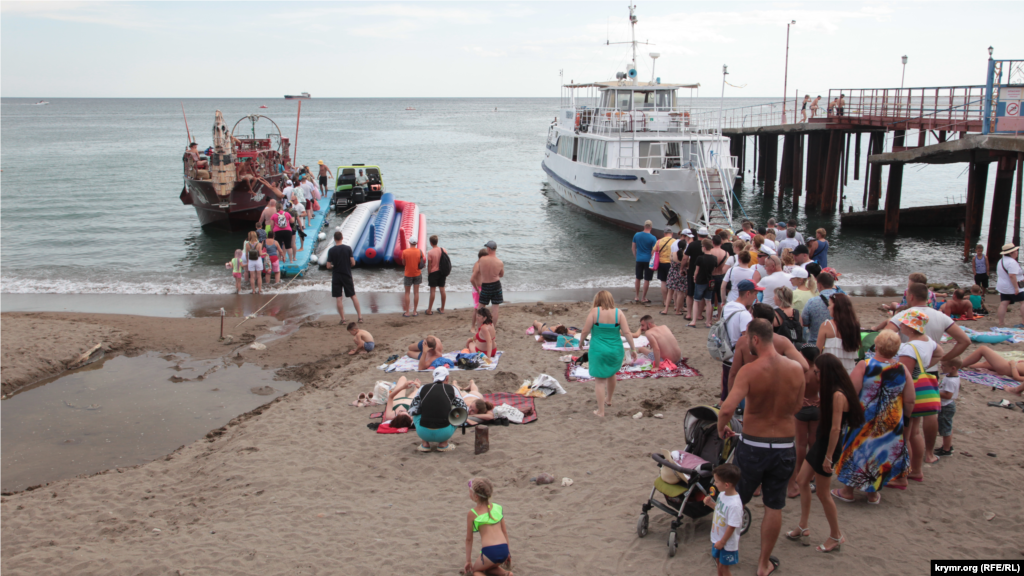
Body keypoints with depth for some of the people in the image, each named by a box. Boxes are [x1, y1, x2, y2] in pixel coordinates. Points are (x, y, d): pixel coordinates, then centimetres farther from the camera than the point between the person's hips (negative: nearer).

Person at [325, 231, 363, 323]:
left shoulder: (331, 250, -9)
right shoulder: (348, 248, -7)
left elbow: (328, 266, -8)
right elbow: (353, 263, -7)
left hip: (336, 277, -1)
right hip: (347, 276, 1)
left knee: (338, 298, 5)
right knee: (353, 296, 11)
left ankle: (343, 319, 5)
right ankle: (359, 316, 11)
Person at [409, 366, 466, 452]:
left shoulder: (423, 388, 9)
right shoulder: (451, 389, 6)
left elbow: (412, 410, 12)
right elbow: (464, 410, 11)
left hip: (424, 433, 2)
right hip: (444, 434, -1)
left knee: (416, 414, 30)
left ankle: (425, 444, 18)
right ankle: (443, 444, 16)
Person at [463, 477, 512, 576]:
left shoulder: (472, 513, 1)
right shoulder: (497, 508, 13)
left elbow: (469, 539, 7)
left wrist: (468, 561, 15)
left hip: (489, 552, -6)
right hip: (504, 549, 6)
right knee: (489, 568, 33)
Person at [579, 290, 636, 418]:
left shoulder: (594, 312, -9)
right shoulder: (618, 313, -3)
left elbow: (585, 331, -8)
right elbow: (627, 333, -7)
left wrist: (581, 341, 10)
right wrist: (633, 348, 2)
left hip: (598, 350, -3)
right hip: (615, 350, 3)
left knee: (599, 380, 5)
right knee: (611, 375, 27)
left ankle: (600, 411, 6)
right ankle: (608, 400, 47)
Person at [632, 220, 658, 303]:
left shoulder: (636, 235, 0)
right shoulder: (653, 238, -12)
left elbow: (633, 247, 9)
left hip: (639, 260, 4)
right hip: (648, 260, -4)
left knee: (638, 278, 15)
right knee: (647, 279, 4)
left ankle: (637, 297, 22)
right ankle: (643, 298, 8)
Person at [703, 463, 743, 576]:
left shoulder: (735, 505, -34)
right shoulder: (722, 494, -9)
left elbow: (732, 527, -27)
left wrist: (722, 542, -17)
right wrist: (710, 503, -8)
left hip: (727, 543, -8)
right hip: (717, 538, 8)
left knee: (723, 566, 11)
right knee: (718, 562, 25)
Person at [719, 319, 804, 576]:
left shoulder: (749, 371, -20)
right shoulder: (796, 369, -7)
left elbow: (727, 408, -30)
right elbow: (796, 407, 7)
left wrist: (721, 428, -11)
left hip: (753, 446, -3)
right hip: (784, 447, 3)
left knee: (736, 501, 19)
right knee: (774, 508, 15)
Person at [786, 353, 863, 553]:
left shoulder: (838, 395, -24)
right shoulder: (831, 392, 6)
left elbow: (835, 428, -24)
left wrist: (828, 457, -21)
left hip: (829, 446, -10)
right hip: (820, 443, 10)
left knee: (822, 492, 3)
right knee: (802, 480, 14)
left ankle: (836, 536, 19)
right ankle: (802, 528, 24)